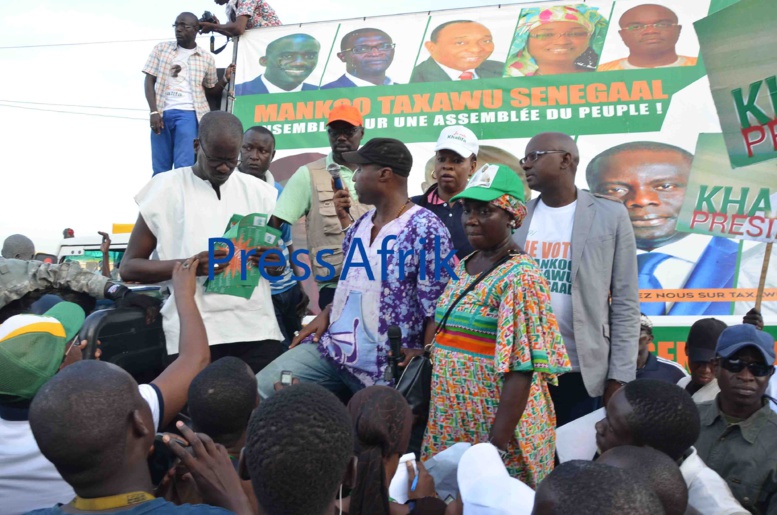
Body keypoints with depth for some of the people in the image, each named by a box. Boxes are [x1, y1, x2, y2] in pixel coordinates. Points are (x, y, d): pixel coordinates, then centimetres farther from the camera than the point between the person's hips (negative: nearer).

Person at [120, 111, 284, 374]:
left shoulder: (260, 192, 11)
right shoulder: (165, 189, 2)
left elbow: (280, 263, 18)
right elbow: (129, 267, 2)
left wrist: (275, 262, -7)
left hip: (257, 329, 3)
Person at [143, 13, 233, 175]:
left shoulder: (206, 58, 9)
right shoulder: (161, 49, 10)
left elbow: (211, 90, 16)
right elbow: (149, 81, 5)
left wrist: (225, 79, -4)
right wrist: (153, 111, -7)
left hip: (188, 114, -2)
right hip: (162, 113, 2)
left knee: (184, 168, -10)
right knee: (160, 169, 6)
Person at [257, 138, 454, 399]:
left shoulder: (426, 230, -13)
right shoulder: (361, 223, 11)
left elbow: (437, 309, -14)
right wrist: (326, 314, 7)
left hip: (385, 366, -6)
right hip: (330, 346, 7)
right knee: (257, 391, -3)